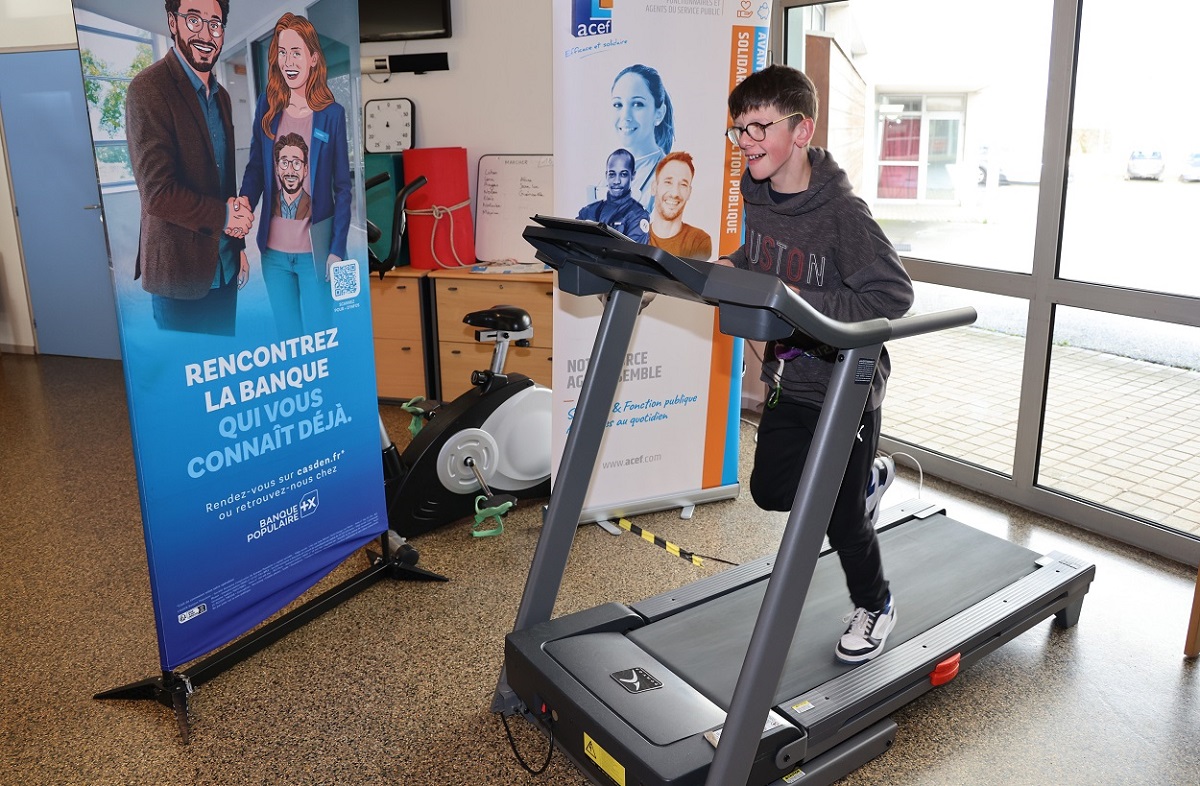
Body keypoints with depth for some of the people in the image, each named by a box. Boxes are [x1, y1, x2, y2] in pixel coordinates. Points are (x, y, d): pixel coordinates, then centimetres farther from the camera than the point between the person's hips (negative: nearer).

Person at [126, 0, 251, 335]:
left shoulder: (221, 96, 11)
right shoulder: (149, 89, -14)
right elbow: (157, 193, -21)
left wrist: (239, 245, 16)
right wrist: (224, 216, -13)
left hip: (224, 268, 7)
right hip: (180, 270, -7)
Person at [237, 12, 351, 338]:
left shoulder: (332, 114, -6)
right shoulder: (266, 106, 2)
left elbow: (343, 187, -4)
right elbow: (255, 167, 10)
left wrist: (337, 249, -9)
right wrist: (246, 199, -12)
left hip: (316, 250, -3)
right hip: (274, 249, 3)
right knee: (287, 336, 15)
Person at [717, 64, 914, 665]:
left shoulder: (842, 212, -24)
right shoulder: (757, 194, -1)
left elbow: (893, 294, -25)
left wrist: (805, 303, -29)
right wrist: (728, 271, 1)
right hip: (789, 376, 7)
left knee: (839, 513, 4)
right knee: (769, 488, 13)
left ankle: (874, 604, 35)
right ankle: (867, 478, 42)